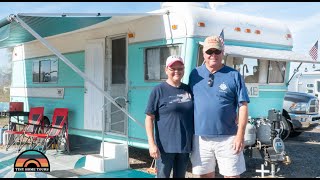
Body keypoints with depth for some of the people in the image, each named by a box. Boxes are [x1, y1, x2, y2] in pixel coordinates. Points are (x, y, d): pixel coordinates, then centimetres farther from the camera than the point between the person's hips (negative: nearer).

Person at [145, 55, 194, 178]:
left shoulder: (189, 90, 7)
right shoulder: (159, 90, -6)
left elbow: (195, 115, 16)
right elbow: (149, 119, -7)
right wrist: (152, 144, -14)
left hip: (185, 145, 5)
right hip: (165, 146, -4)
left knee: (180, 176, 15)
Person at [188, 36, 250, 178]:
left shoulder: (234, 75, -1)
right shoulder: (195, 74, 6)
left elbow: (243, 106, -3)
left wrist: (240, 135, -10)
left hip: (228, 138, -2)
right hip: (201, 137, 2)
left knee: (232, 175, 6)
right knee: (206, 175, 15)